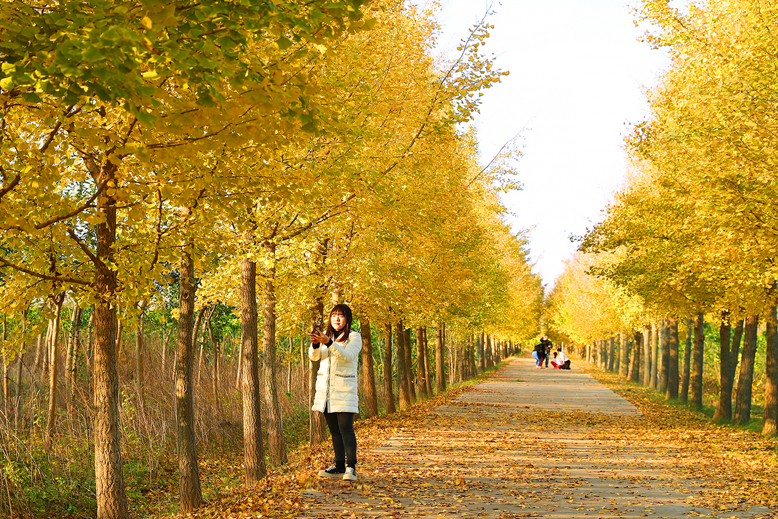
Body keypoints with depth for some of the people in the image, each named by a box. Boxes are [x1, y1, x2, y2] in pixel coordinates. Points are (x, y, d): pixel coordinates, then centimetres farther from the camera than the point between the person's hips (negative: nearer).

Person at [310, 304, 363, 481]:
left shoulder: (354, 337, -1)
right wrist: (315, 343, -23)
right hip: (325, 388, 5)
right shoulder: (326, 336, 14)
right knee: (334, 430, 7)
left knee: (346, 428, -13)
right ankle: (339, 466, 12)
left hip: (344, 390, -5)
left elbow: (347, 356, -19)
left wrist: (329, 343, -32)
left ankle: (351, 467, -13)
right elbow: (314, 356, 0)